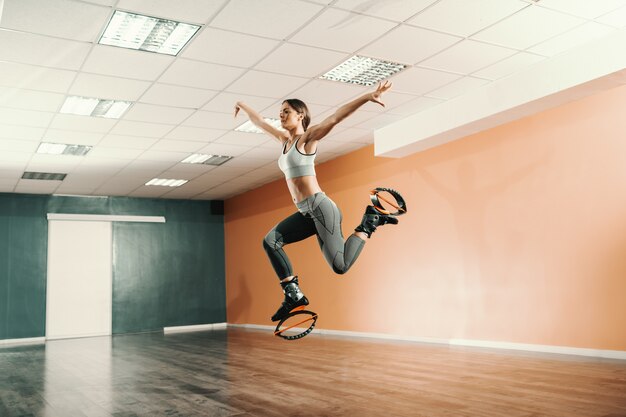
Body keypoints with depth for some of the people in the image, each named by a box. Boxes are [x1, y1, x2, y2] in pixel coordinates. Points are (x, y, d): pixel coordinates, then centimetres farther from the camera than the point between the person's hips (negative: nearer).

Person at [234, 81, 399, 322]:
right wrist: (243, 106, 44)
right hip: (307, 212, 8)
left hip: (320, 207, -8)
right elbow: (261, 123, 30)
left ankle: (370, 222, 8)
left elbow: (335, 117, -20)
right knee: (271, 241, -1)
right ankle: (294, 295, 1)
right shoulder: (285, 140, 16)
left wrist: (367, 97, -30)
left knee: (340, 266, -14)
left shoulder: (308, 137, -4)